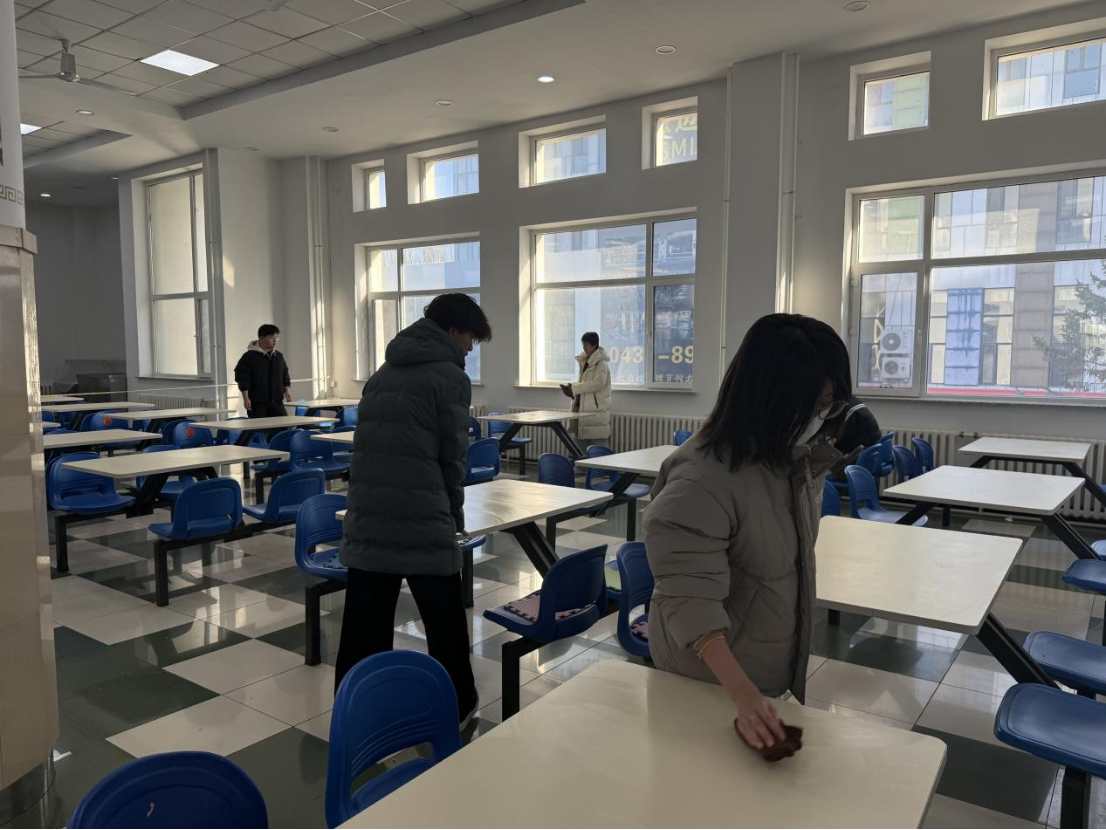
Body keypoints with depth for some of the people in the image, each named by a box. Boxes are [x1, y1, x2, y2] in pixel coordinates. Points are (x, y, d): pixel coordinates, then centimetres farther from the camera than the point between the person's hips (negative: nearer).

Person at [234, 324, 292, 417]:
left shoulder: (279, 356, 10)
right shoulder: (249, 356, -8)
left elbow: (285, 375, 18)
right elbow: (242, 378, -9)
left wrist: (287, 389, 3)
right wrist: (246, 398, -13)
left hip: (276, 401, 5)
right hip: (257, 402, -5)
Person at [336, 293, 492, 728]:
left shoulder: (382, 372, 17)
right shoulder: (450, 375, -4)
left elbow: (370, 444, 18)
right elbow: (452, 455, -5)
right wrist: (455, 513, 9)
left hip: (366, 517, 7)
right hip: (423, 520, -6)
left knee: (364, 624, 12)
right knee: (445, 623, 10)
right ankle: (456, 707, 24)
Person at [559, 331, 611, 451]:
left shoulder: (601, 362, -10)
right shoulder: (585, 361, 15)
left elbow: (598, 383, -20)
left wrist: (574, 388, -18)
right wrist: (571, 389, 0)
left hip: (597, 409, -8)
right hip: (583, 408, 8)